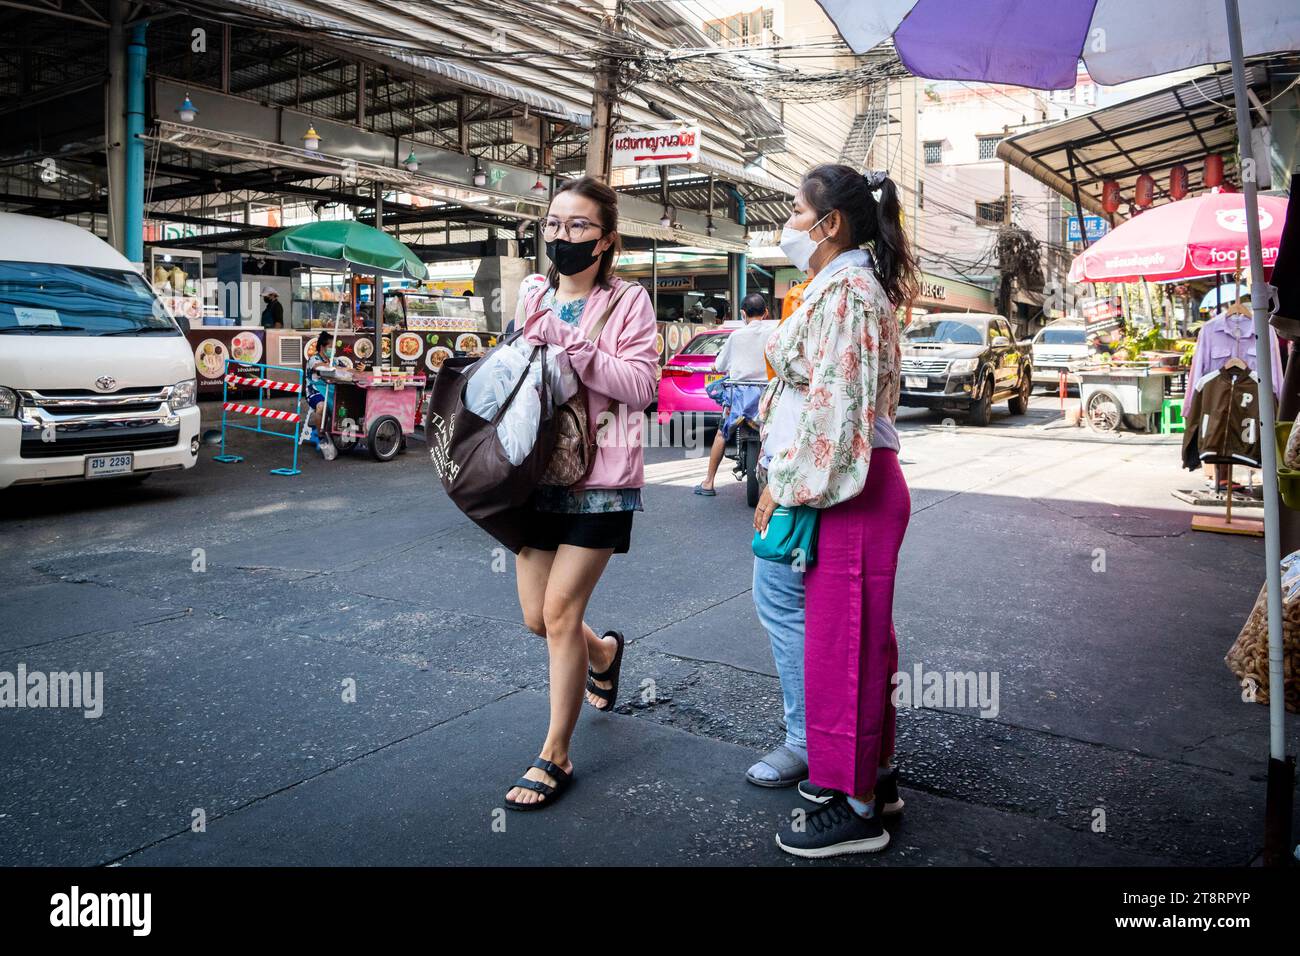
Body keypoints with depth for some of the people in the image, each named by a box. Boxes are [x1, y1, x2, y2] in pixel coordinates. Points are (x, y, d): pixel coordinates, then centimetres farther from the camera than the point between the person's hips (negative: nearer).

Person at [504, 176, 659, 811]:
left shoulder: (627, 301, -3)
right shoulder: (535, 301, 12)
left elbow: (640, 387, -14)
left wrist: (569, 346, -21)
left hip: (600, 479, -5)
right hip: (537, 473, 6)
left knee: (560, 610, -6)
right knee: (536, 616, 9)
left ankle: (556, 756, 11)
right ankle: (604, 652, 44)